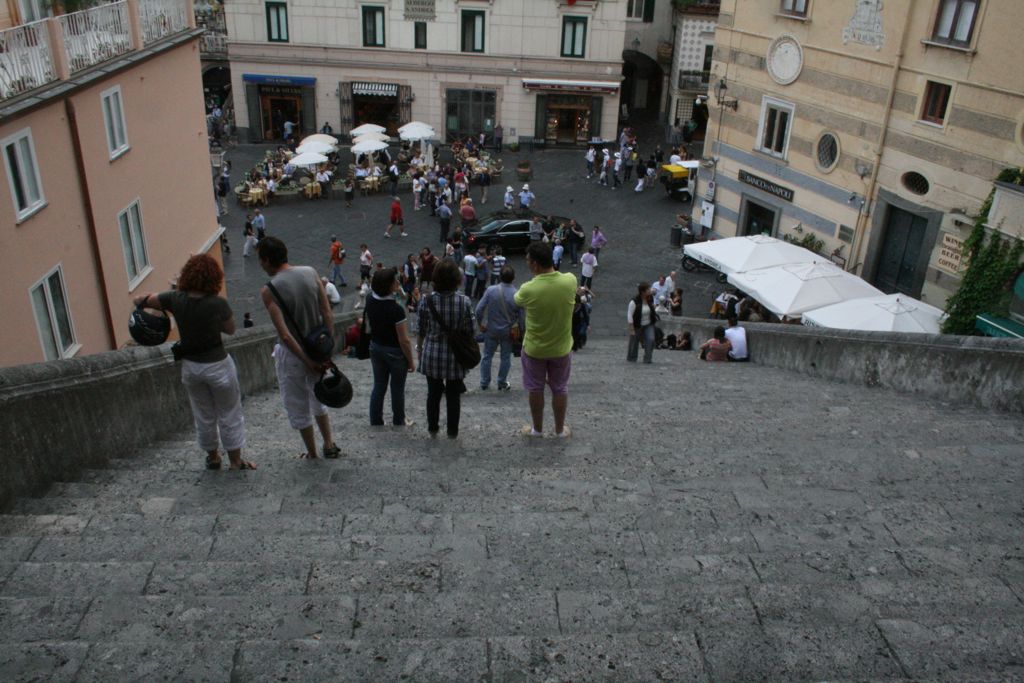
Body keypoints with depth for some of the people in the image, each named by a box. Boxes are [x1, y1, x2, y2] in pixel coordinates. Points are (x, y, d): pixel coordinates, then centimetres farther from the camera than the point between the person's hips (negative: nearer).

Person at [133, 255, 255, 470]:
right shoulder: (218, 303, -21)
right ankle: (236, 463, 23)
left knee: (204, 416, 22)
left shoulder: (175, 299, -12)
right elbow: (230, 329, -5)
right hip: (217, 365, -4)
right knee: (229, 417, 13)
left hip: (190, 366, 4)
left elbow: (140, 300, -1)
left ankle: (212, 457, 39)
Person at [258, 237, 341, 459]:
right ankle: (329, 445, 34)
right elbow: (328, 315, -6)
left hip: (292, 353, -5)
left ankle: (312, 455, 28)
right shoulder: (310, 273, -5)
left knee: (298, 408, 14)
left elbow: (285, 334, -23)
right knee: (318, 399, 27)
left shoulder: (269, 290, -19)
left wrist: (307, 361, -15)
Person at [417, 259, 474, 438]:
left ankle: (432, 428, 29)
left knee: (433, 393, 17)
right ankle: (452, 431, 22)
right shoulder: (464, 302, -11)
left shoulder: (426, 301, -10)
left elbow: (420, 332, -2)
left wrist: (420, 352, 13)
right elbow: (469, 332, -4)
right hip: (456, 356, -1)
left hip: (432, 355, 1)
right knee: (453, 396, 13)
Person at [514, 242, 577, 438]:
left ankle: (537, 429, 33)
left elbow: (517, 301, 1)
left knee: (535, 389, 18)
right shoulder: (570, 281, -18)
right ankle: (560, 429, 33)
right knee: (560, 389, 19)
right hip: (561, 348, 2)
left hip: (534, 349, -2)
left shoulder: (528, 289, -24)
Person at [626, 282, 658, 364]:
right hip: (637, 326, -4)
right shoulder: (634, 301, -23)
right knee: (634, 342, 7)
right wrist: (631, 329, -20)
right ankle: (631, 358, 30)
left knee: (650, 339, -14)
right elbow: (629, 315, -20)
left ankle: (647, 358, -4)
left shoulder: (650, 299, -6)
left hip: (649, 325, 4)